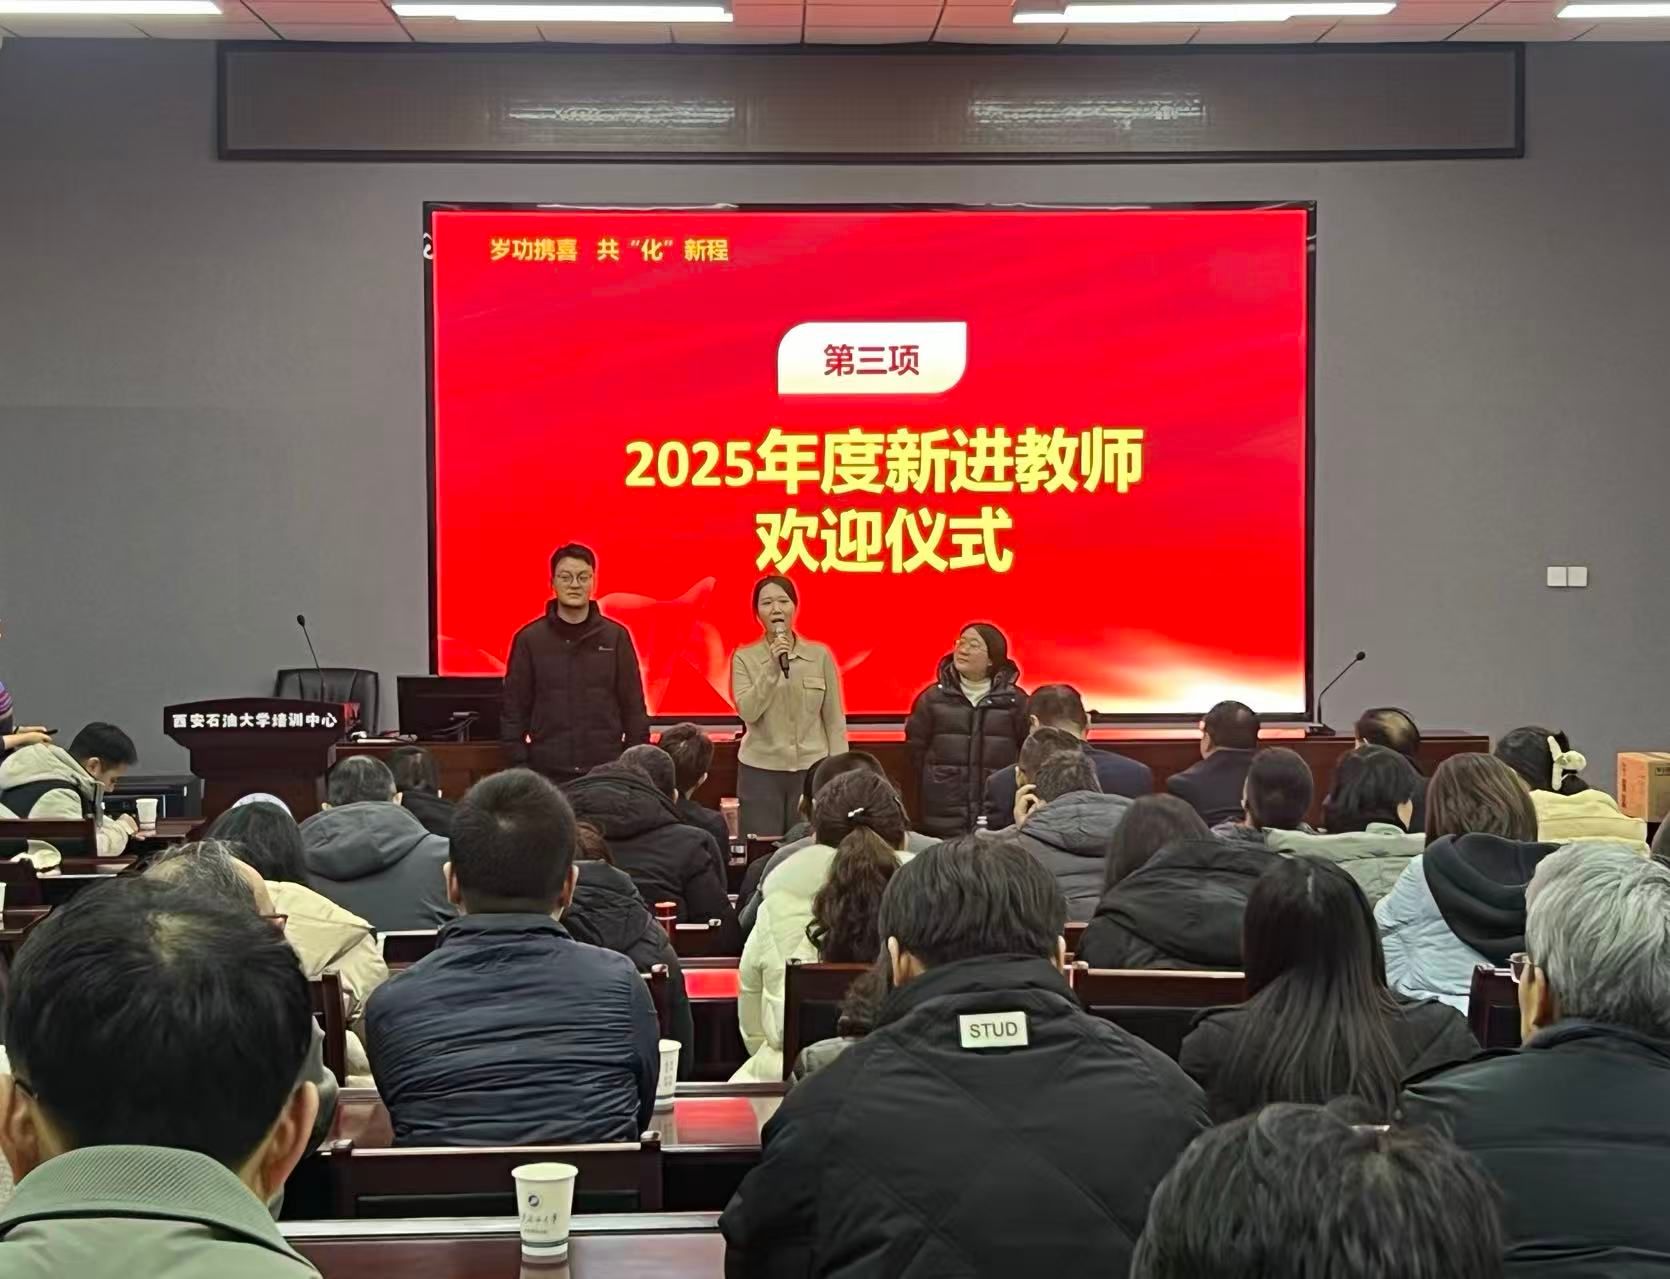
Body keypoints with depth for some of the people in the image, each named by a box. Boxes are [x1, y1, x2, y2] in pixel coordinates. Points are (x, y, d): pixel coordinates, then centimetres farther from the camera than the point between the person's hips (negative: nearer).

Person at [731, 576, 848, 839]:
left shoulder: (820, 655, 2)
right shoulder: (744, 657, 0)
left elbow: (834, 720, 4)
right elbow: (748, 712, -12)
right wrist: (772, 668, -21)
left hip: (812, 769, 1)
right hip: (760, 771, 0)